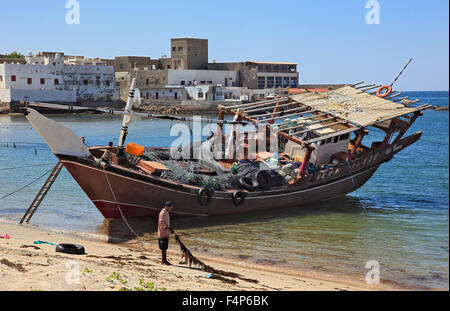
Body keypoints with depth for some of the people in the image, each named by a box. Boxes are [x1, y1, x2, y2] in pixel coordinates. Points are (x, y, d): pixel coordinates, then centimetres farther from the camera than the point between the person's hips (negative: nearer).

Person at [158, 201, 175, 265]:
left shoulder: (167, 213, 16)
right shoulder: (163, 213, -15)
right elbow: (162, 223, -22)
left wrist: (170, 229, 11)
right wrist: (169, 229, -21)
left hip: (166, 233, 10)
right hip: (163, 233, -10)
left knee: (165, 248, 11)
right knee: (163, 248, -6)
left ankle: (164, 260, 15)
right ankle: (163, 261, -3)